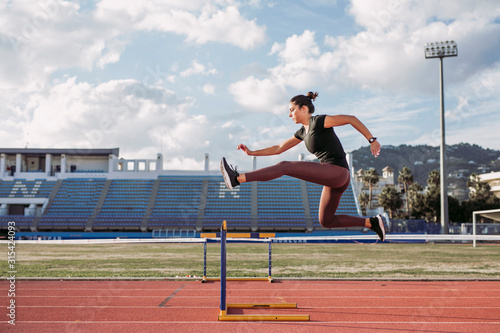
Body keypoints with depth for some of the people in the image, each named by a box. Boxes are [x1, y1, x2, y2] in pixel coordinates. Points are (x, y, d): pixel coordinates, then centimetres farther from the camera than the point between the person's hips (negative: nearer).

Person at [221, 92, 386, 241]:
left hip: (337, 172, -10)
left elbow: (351, 119, -8)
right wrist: (252, 152, 17)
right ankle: (371, 222, 18)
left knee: (285, 166, -15)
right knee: (326, 221, 17)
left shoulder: (319, 121, -6)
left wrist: (372, 140, -12)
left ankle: (237, 179, -18)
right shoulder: (303, 131, 19)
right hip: (332, 179, 10)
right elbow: (279, 148, 24)